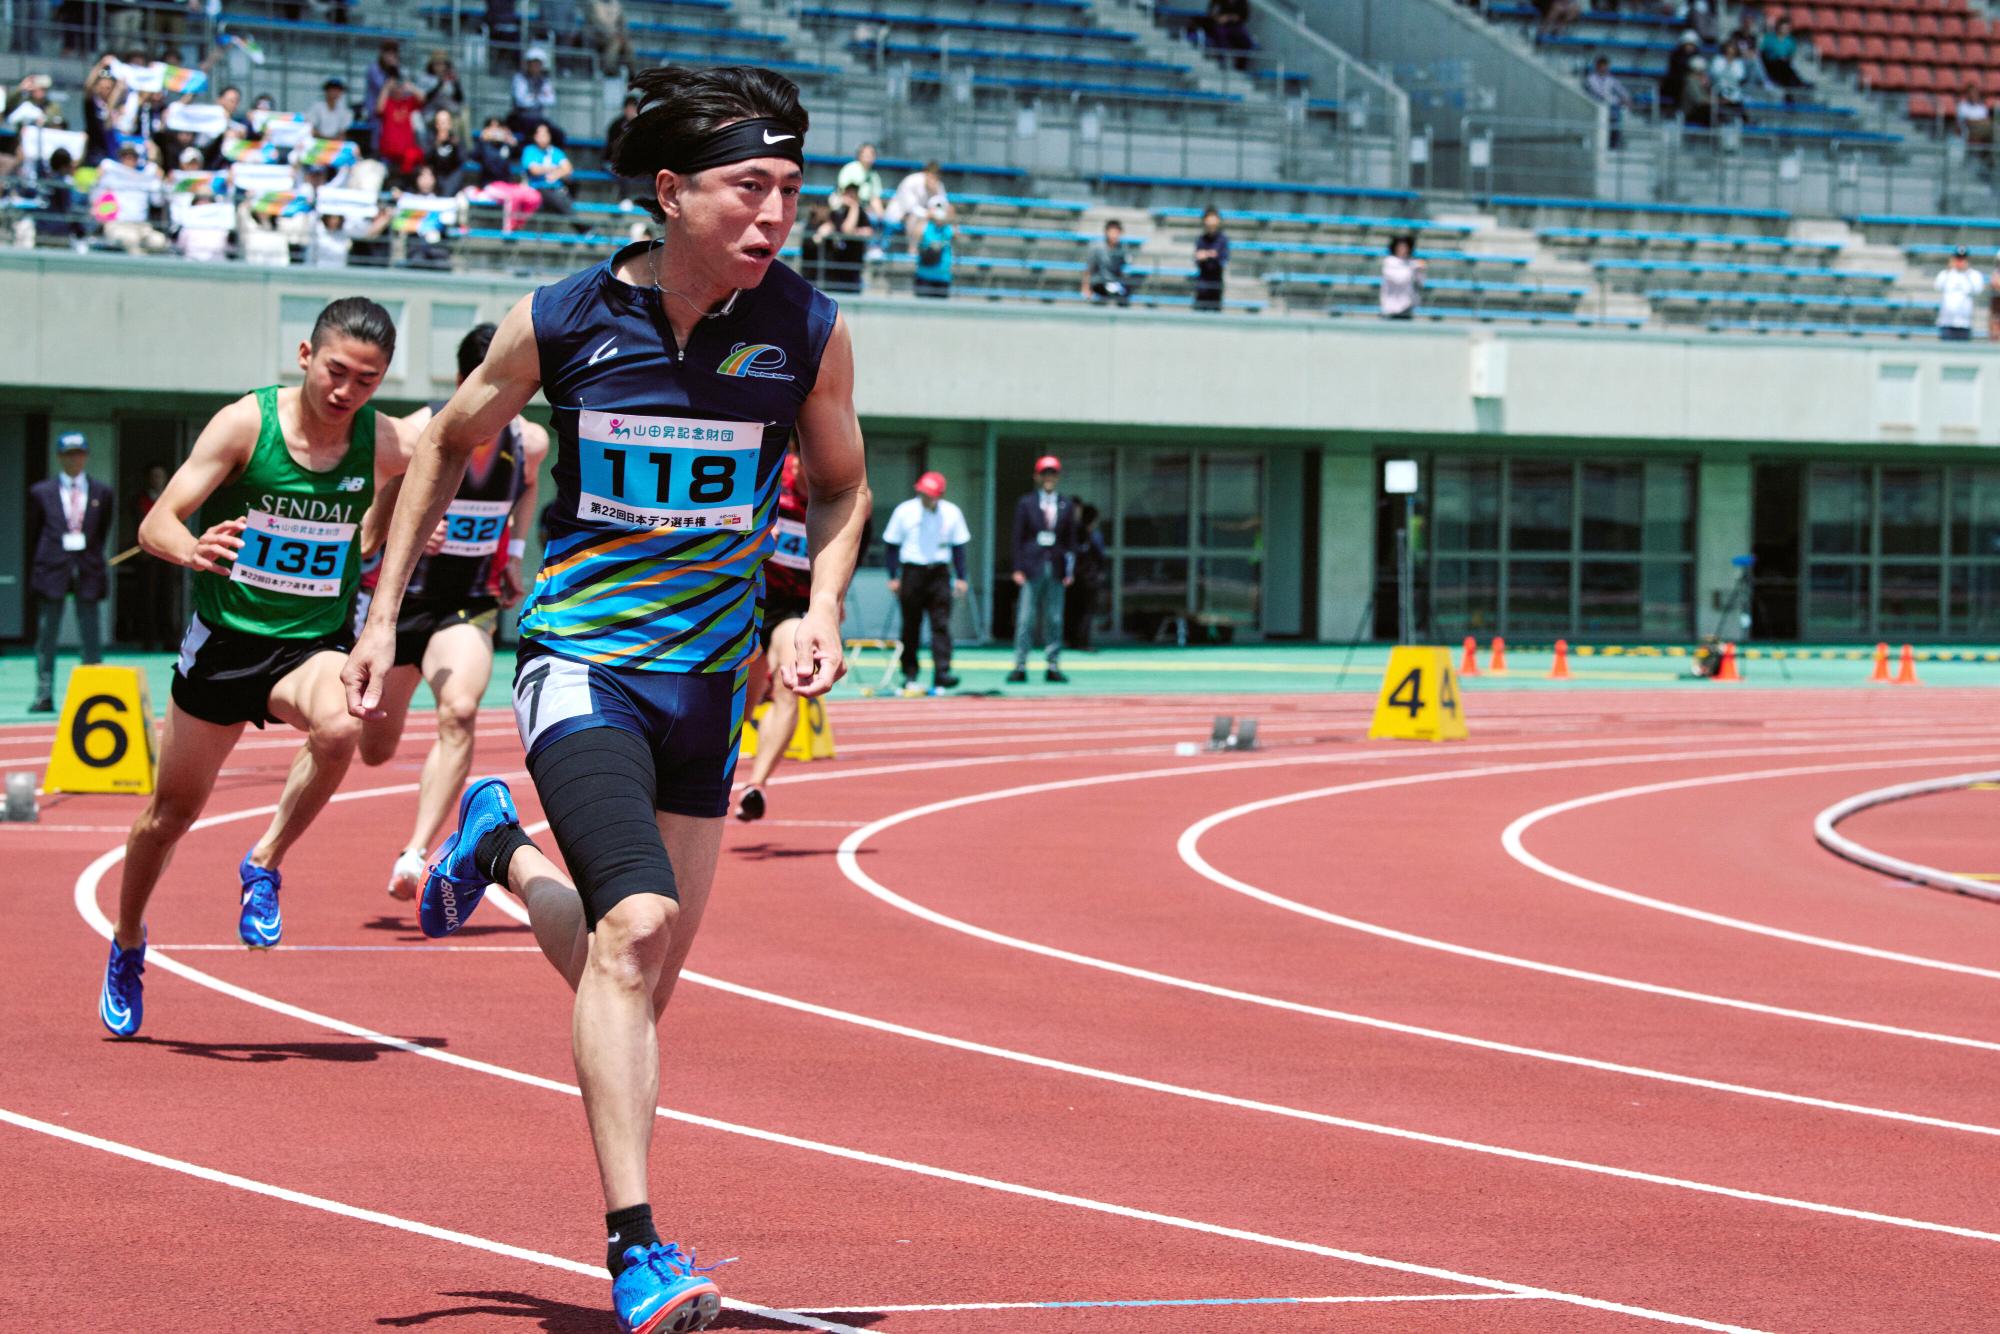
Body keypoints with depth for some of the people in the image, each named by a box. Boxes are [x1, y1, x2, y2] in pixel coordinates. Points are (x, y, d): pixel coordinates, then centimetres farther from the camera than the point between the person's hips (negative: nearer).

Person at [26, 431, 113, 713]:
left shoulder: (101, 493, 7)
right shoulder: (41, 492, 5)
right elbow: (34, 532, 10)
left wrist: (93, 558, 12)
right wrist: (42, 562, 9)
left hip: (88, 568, 1)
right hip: (53, 569, 0)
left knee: (91, 635, 1)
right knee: (47, 635, 1)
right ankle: (44, 695, 5)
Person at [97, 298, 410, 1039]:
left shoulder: (382, 444, -7)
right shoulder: (246, 423, -14)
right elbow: (157, 523, -18)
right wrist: (191, 548, -39)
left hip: (314, 643, 1)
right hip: (226, 637, 0)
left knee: (340, 726, -35)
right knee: (174, 806, 12)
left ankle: (264, 865, -12)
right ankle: (127, 943, 38)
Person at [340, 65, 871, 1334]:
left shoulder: (810, 332, -6)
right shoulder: (561, 322, -10)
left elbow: (841, 486, 12)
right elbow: (449, 444, 8)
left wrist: (821, 608, -5)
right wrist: (385, 611, 8)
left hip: (709, 679, 4)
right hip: (583, 660, -4)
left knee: (635, 989, 12)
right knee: (636, 925, -26)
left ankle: (505, 852, 44)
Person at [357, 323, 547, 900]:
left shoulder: (530, 442, -6)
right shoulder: (417, 435, -20)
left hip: (470, 606, 2)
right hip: (398, 597, -2)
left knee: (459, 712, -27)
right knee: (374, 750, 11)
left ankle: (415, 854, -29)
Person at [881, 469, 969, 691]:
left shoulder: (951, 513, 4)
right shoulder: (904, 511, -1)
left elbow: (958, 547, 11)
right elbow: (891, 545, 3)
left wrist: (960, 578, 6)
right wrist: (893, 577, -2)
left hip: (939, 573, 1)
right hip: (912, 571, -1)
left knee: (941, 624, -8)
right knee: (911, 625, 5)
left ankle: (941, 673, -12)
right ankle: (909, 674, 15)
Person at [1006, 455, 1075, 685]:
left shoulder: (1066, 505, 10)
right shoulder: (1026, 503, 4)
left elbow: (1071, 539, 10)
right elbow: (1018, 537, 2)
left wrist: (1070, 570, 2)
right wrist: (1018, 569, -5)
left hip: (1056, 568, 2)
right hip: (1032, 568, -2)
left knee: (1054, 620, 4)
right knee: (1026, 619, -4)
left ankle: (1052, 667, 8)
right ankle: (1020, 667, -2)